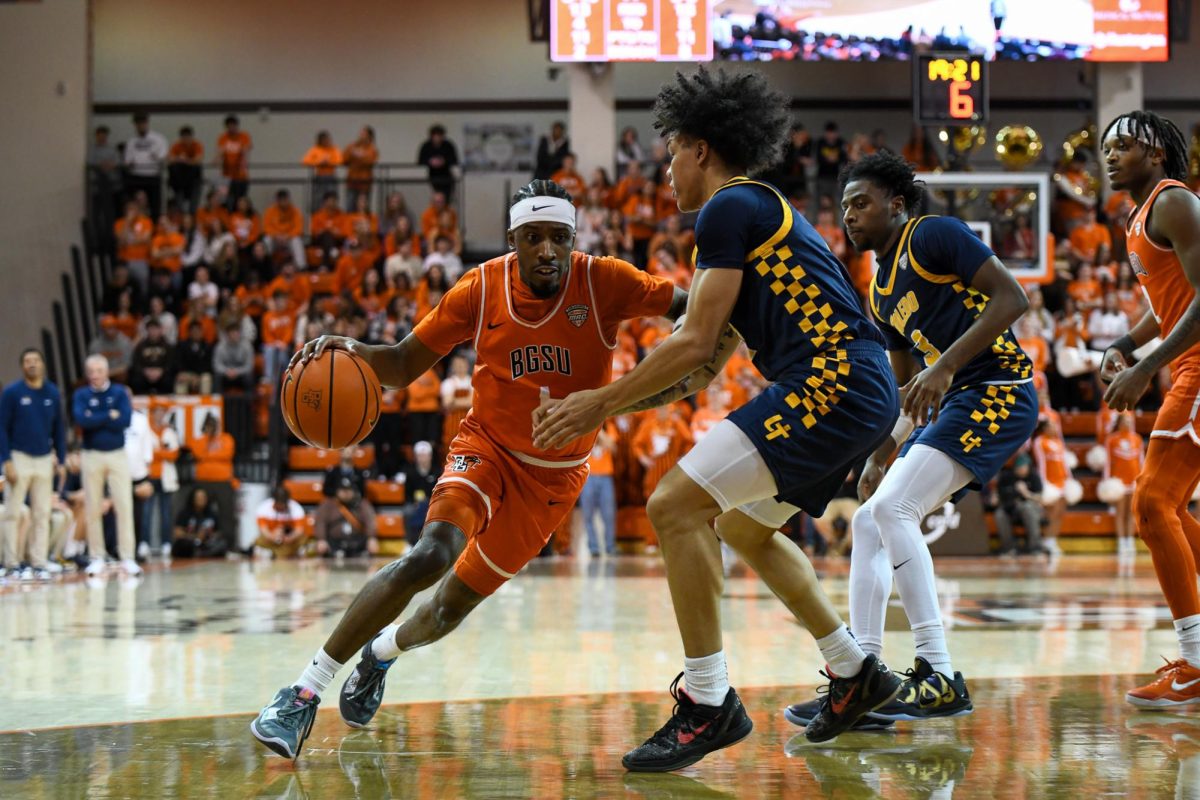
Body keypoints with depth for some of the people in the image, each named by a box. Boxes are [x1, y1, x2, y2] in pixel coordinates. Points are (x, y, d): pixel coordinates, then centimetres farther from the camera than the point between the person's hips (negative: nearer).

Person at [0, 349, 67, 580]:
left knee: (42, 515, 3)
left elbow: (59, 429, 13)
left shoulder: (52, 394, 7)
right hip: (19, 457, -3)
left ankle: (39, 562, 7)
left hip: (45, 459, 3)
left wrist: (61, 461, 9)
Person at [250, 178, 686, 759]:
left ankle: (383, 650, 46)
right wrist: (354, 351, -30)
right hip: (488, 447, -1)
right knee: (431, 554, -29)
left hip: (556, 474, 1)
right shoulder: (483, 288, -15)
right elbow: (406, 364, -8)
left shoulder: (603, 283, -18)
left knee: (449, 610, 9)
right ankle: (304, 693, -23)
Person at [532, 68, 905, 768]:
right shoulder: (763, 209, 25)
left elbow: (696, 344, -12)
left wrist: (603, 403, -4)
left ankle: (709, 703, -11)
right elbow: (709, 350, 27)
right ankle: (855, 672, 31)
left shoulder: (728, 209, -6)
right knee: (743, 525, 27)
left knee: (676, 505, -13)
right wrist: (610, 400, 28)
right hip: (864, 393, 11)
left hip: (832, 384, -11)